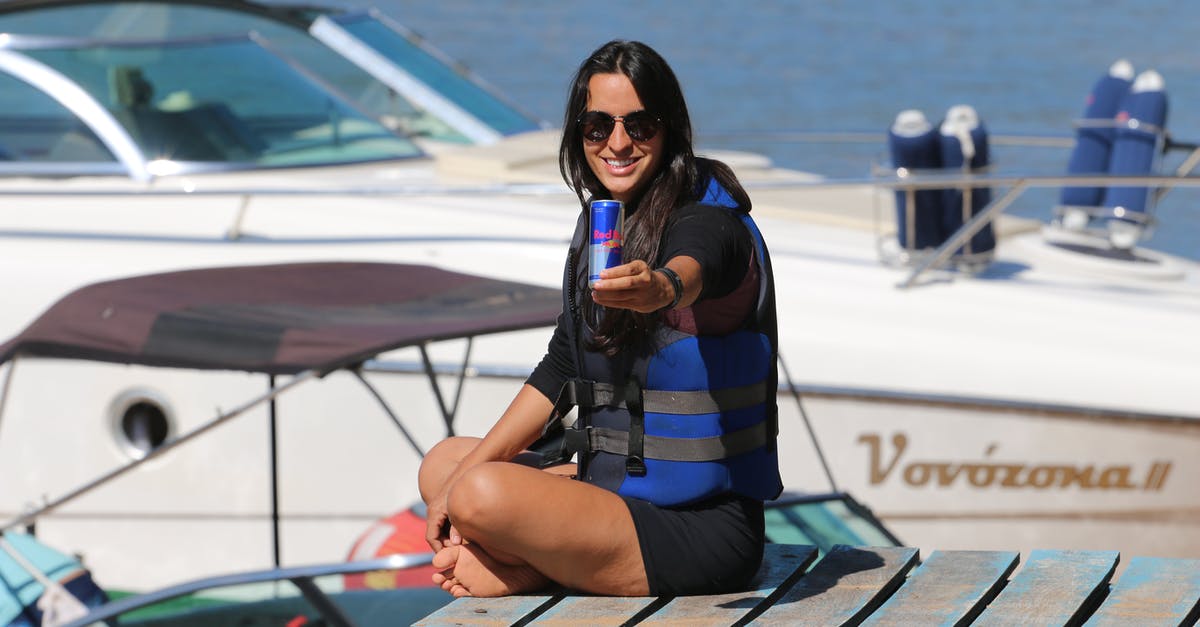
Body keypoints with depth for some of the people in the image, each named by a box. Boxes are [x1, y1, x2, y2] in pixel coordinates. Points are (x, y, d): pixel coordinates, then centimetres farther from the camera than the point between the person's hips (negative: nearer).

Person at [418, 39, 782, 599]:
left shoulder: (707, 222, -16)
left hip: (702, 531, -10)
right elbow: (561, 366, 14)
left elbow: (689, 271, -42)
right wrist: (469, 470, 5)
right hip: (619, 484, 10)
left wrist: (658, 288, -67)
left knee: (484, 495, -27)